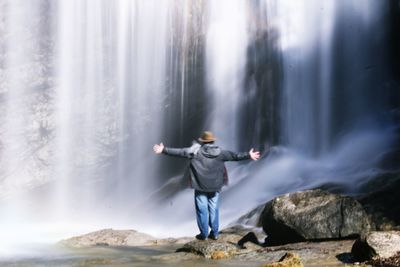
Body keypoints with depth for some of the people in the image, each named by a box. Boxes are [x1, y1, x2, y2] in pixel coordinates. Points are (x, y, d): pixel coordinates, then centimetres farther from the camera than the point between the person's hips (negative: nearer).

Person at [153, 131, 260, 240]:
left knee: (202, 210, 6)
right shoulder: (219, 152, -3)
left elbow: (179, 152, -11)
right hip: (215, 186, 2)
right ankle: (214, 233, 16)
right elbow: (234, 156, 3)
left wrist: (164, 150, -7)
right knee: (214, 209, 11)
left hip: (200, 186, -2)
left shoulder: (196, 151, -9)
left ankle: (203, 234, 11)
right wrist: (248, 155, 13)